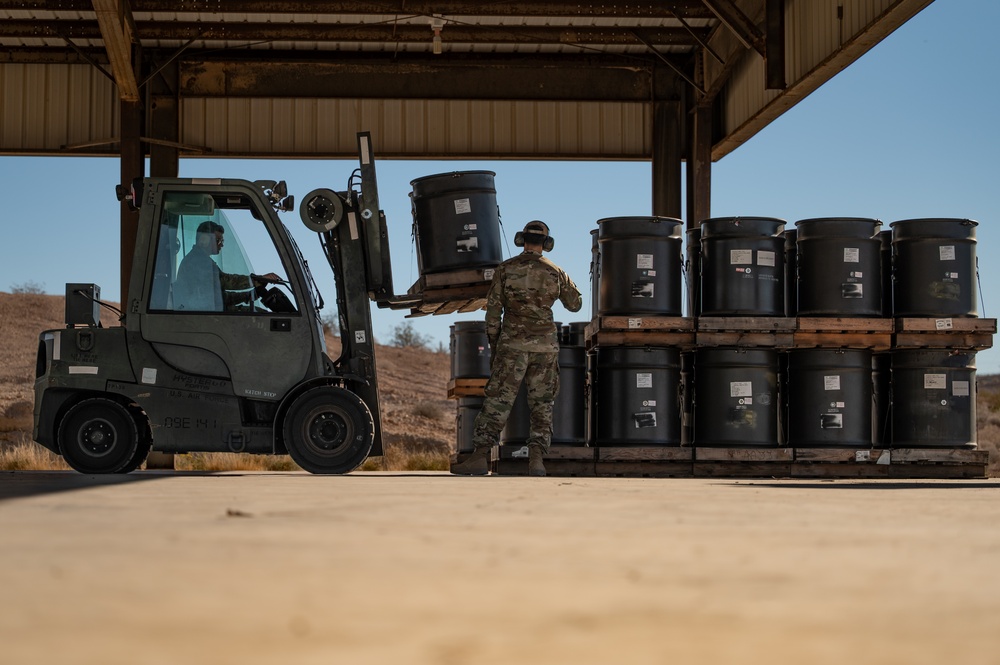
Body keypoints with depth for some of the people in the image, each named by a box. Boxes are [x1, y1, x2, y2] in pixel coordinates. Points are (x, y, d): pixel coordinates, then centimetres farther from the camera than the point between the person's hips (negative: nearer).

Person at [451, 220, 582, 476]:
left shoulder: (505, 269, 1)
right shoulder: (555, 272, 5)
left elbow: (493, 311, 0)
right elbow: (575, 304, 18)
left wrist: (493, 345, 8)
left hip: (513, 344, -2)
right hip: (545, 345, 2)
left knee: (496, 401, -2)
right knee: (542, 405, 8)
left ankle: (480, 457, -11)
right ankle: (536, 459, -3)